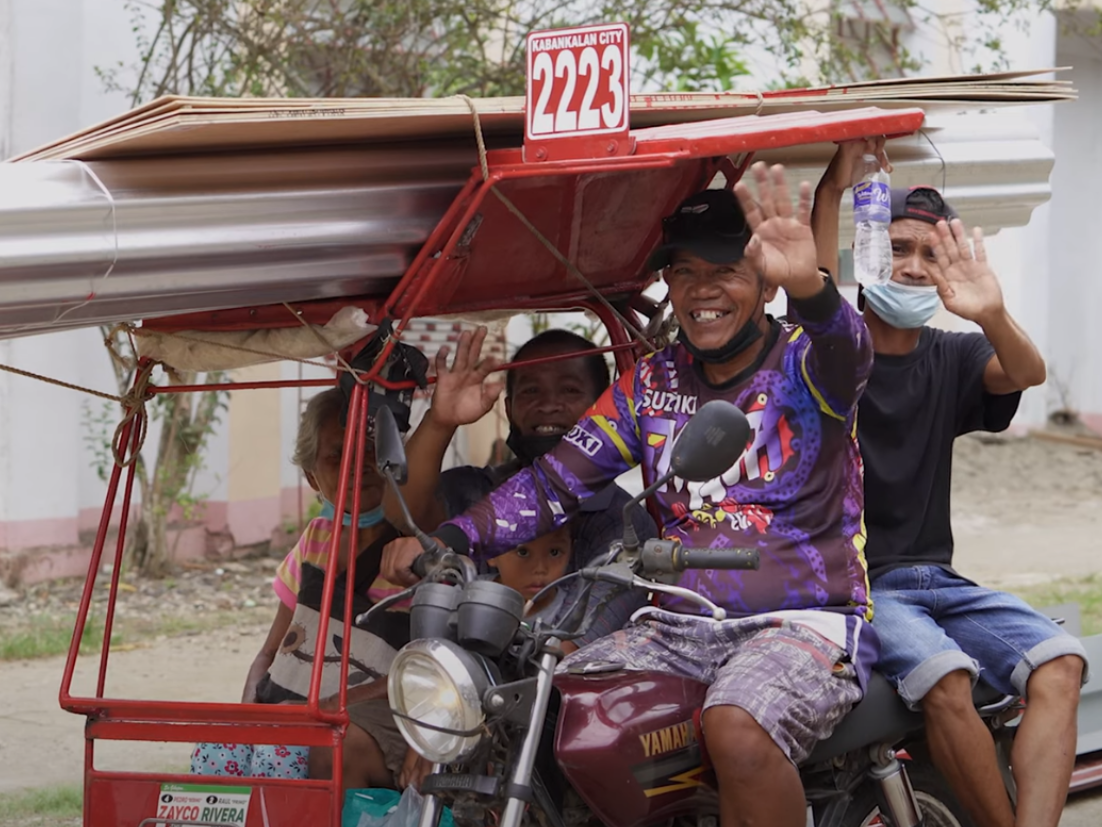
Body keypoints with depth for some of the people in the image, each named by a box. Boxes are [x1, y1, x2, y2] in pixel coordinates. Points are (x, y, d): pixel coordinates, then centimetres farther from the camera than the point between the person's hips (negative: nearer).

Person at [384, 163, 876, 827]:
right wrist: (445, 541, -7)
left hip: (805, 623, -6)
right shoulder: (652, 385, 13)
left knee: (736, 728, -35)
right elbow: (556, 481, 9)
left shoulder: (802, 361, -1)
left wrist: (809, 287, -50)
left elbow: (847, 355, -26)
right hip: (679, 627, 6)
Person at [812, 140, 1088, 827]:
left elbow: (1028, 373, -11)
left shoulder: (950, 359, 10)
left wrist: (992, 315, -34)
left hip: (937, 580, 5)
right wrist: (832, 191, -34)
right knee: (946, 681, -31)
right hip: (852, 583, -5)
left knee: (1059, 665, -20)